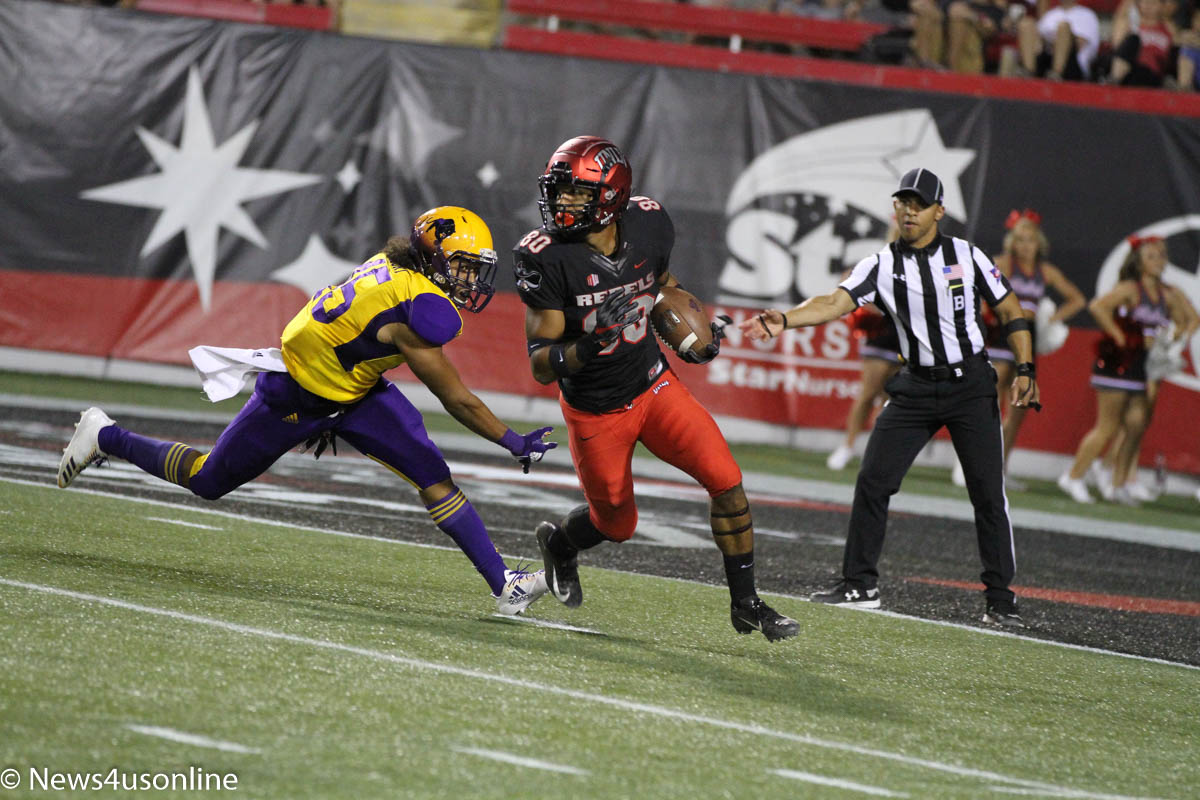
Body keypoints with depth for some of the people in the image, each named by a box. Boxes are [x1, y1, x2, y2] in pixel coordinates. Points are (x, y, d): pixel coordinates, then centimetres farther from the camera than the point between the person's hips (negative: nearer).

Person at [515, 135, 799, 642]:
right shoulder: (549, 259, -24)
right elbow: (540, 366, -23)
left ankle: (745, 604, 5)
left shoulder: (647, 226, -13)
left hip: (654, 385, 3)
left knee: (725, 481, -11)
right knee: (617, 525, 11)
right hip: (595, 410, -3)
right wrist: (586, 348, -43)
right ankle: (559, 542, 47)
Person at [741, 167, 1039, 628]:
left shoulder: (966, 256, -2)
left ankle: (1000, 599, 2)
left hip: (971, 386, -2)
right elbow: (835, 303, -14)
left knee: (988, 493, -6)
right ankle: (860, 585, 10)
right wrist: (785, 320, -31)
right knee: (872, 481, -3)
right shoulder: (882, 265, 0)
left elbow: (1010, 312, 4)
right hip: (915, 389, 2)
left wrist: (1025, 370, -6)